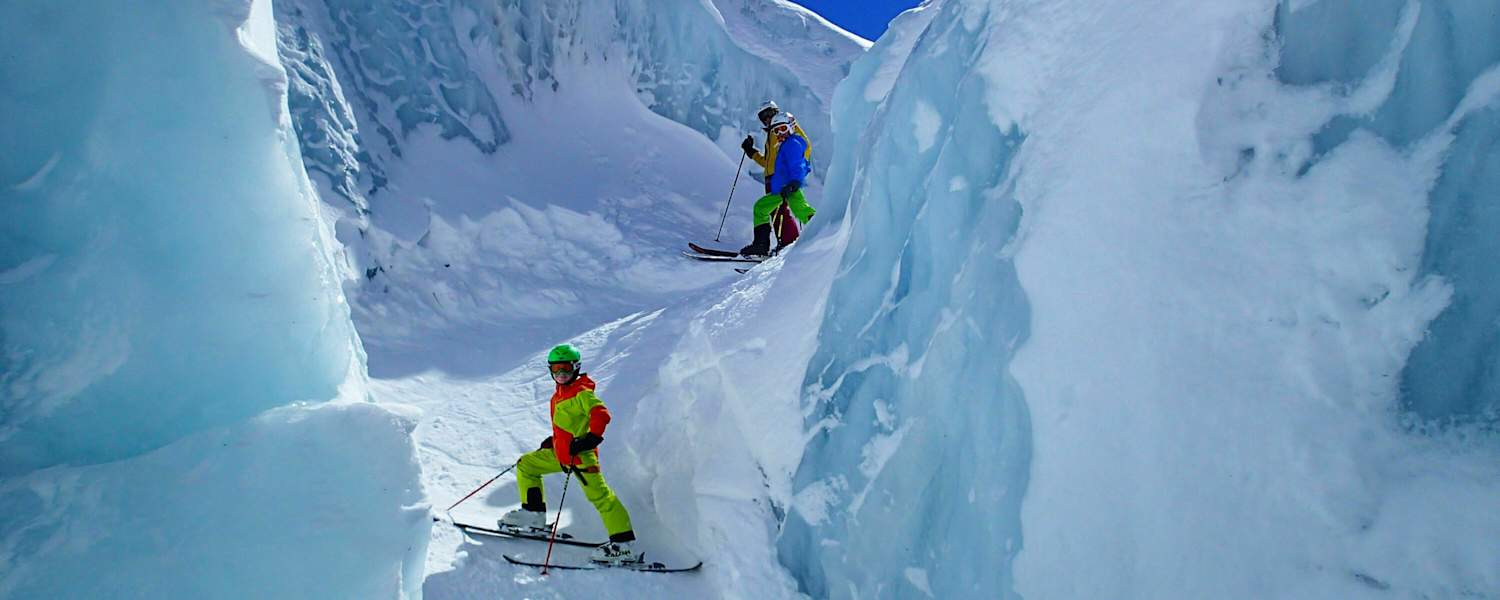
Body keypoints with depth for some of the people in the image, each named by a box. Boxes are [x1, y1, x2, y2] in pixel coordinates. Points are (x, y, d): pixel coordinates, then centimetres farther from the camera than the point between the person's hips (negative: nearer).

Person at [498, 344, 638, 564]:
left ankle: (623, 544, -18)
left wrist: (590, 439, -32)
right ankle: (534, 515, 21)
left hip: (581, 454, -10)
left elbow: (601, 415, -25)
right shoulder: (559, 393, 16)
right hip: (560, 452, 10)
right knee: (525, 465, 19)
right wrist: (553, 440, 23)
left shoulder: (582, 393, -12)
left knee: (598, 494, -16)